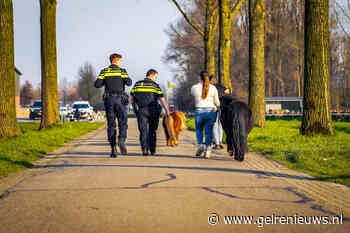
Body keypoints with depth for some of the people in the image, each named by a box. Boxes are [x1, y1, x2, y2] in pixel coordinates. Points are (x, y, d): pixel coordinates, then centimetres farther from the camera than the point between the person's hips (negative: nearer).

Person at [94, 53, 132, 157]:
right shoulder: (122, 71, 1)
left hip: (108, 99, 2)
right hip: (120, 100, -2)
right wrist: (126, 79, 10)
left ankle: (113, 148, -4)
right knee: (123, 123, 5)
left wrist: (105, 81, 16)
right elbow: (129, 82, -12)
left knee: (111, 125, 6)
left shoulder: (104, 72, 7)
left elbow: (97, 84, -3)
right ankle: (121, 140, -23)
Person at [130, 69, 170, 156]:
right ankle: (152, 150, 16)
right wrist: (167, 111, 1)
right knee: (152, 131, 13)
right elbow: (162, 100, -3)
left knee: (143, 131, -1)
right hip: (153, 111, -1)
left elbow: (132, 99, 10)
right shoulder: (155, 85, -1)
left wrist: (135, 109, 19)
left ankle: (144, 149, -20)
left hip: (141, 111, 1)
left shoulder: (137, 84, 8)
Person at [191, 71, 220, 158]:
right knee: (208, 131, 6)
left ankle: (200, 145, -1)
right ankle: (207, 150, 0)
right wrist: (218, 106, 28)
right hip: (211, 111, 1)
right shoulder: (213, 88, -1)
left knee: (199, 129, 20)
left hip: (199, 112, -1)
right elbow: (217, 102, 6)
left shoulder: (195, 87, -4)